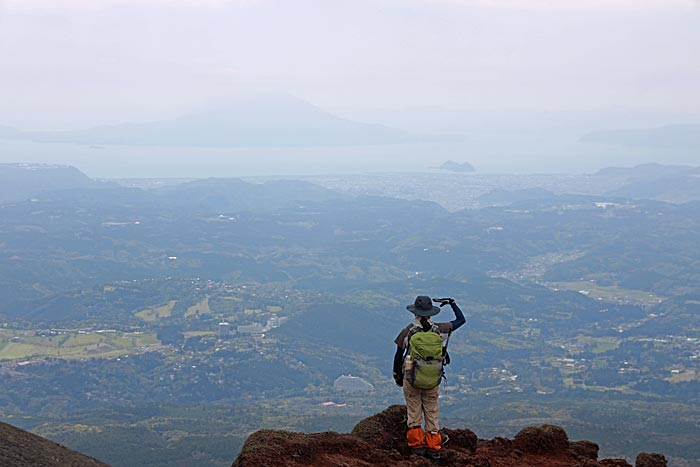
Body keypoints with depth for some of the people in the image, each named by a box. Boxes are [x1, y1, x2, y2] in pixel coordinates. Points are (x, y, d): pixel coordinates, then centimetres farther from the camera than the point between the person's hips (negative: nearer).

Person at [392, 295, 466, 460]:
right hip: (433, 380, 2)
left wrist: (397, 375, 11)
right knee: (432, 414, 15)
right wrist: (452, 303, 16)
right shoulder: (440, 329, -8)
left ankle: (417, 445, 18)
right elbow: (461, 320, 7)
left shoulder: (407, 332, -12)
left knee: (414, 412, 15)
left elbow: (398, 356, -4)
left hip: (411, 379, -2)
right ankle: (433, 448, 19)